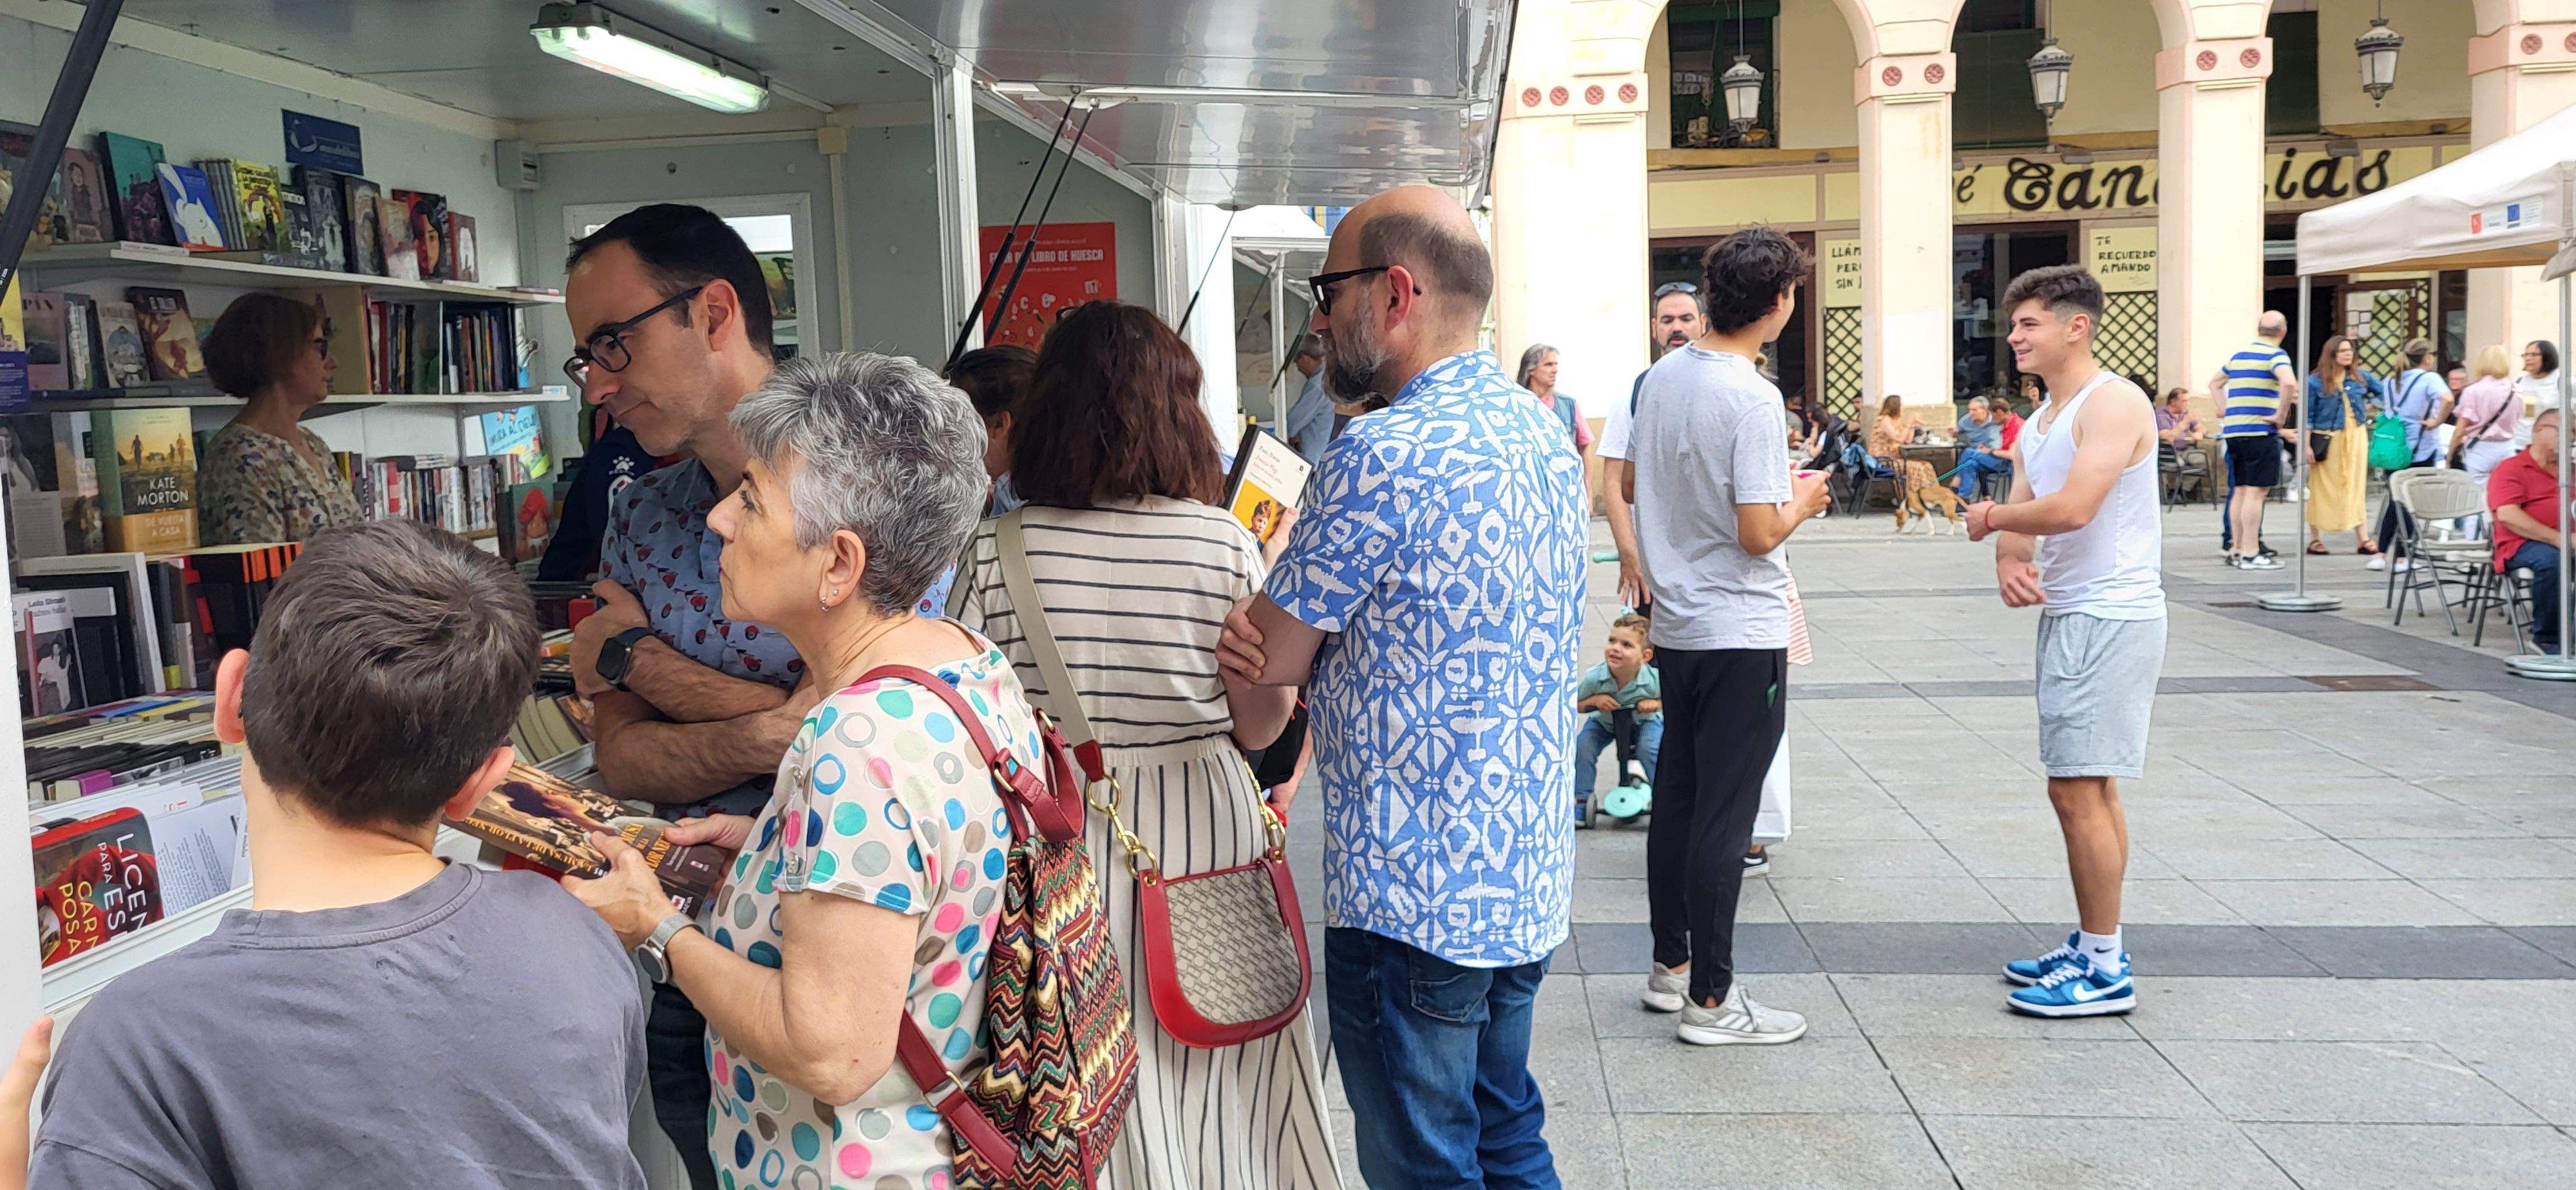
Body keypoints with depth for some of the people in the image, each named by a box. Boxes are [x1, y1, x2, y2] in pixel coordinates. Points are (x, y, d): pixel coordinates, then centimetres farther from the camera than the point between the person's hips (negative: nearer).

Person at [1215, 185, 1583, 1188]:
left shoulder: (1383, 458, -22)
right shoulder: (1544, 435, 8)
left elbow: (1269, 672, -13)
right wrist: (1277, 636, -7)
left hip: (1412, 901, -9)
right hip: (1527, 881, 9)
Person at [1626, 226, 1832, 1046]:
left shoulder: (1662, 377, 6)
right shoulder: (1752, 397, -19)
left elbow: (1633, 488, 17)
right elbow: (1758, 533, -21)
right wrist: (1802, 502, -2)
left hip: (1676, 626, 8)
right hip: (1742, 634, -8)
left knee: (1676, 799, 15)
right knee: (1725, 816, -2)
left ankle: (1671, 965, 26)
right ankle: (1711, 1000, 5)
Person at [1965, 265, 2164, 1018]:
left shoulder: (2113, 403, -13)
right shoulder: (2041, 420, 16)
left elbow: (2073, 507, -25)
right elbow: (2020, 516, 12)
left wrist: (1990, 517, -8)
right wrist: (2008, 563, -11)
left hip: (2109, 617, -10)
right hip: (2067, 613, 10)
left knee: (2079, 790, -9)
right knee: (2089, 788, 15)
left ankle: (2107, 971, 0)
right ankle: (2091, 948, 25)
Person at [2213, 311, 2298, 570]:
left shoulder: (2238, 356, 16)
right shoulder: (2276, 355, -6)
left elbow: (2215, 383, 30)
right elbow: (2289, 383, -26)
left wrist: (2225, 411, 22)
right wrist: (2280, 415, -15)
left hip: (2232, 430, 7)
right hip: (2260, 432, -7)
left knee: (2240, 490, 13)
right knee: (2256, 491, -6)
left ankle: (2236, 549, 16)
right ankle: (2250, 554, -8)